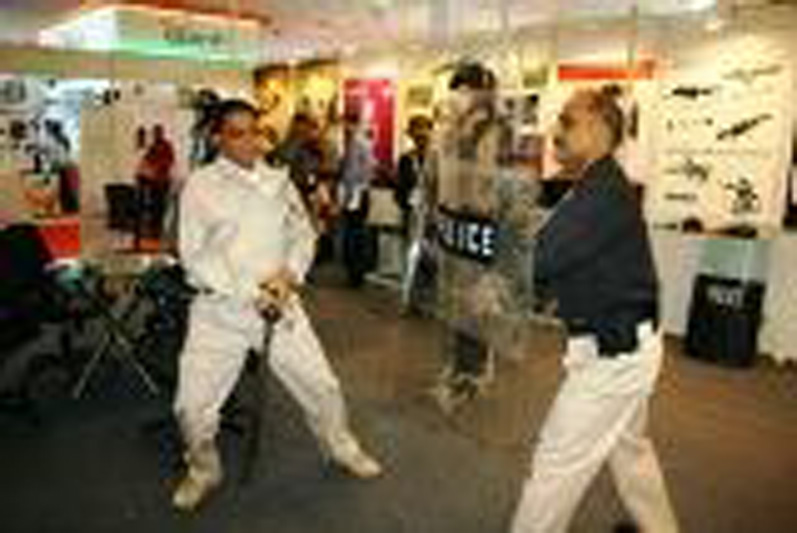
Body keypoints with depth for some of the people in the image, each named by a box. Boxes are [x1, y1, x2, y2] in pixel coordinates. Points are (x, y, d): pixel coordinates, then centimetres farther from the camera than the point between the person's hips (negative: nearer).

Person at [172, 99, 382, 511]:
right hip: (221, 309, -2)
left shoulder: (278, 181, 8)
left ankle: (341, 448, 38)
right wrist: (247, 293, -16)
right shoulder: (200, 186, -3)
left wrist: (288, 274, -10)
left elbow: (303, 234, 9)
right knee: (193, 403, -1)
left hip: (279, 303, 3)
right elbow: (195, 255, -9)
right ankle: (203, 471, 29)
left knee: (321, 384, 9)